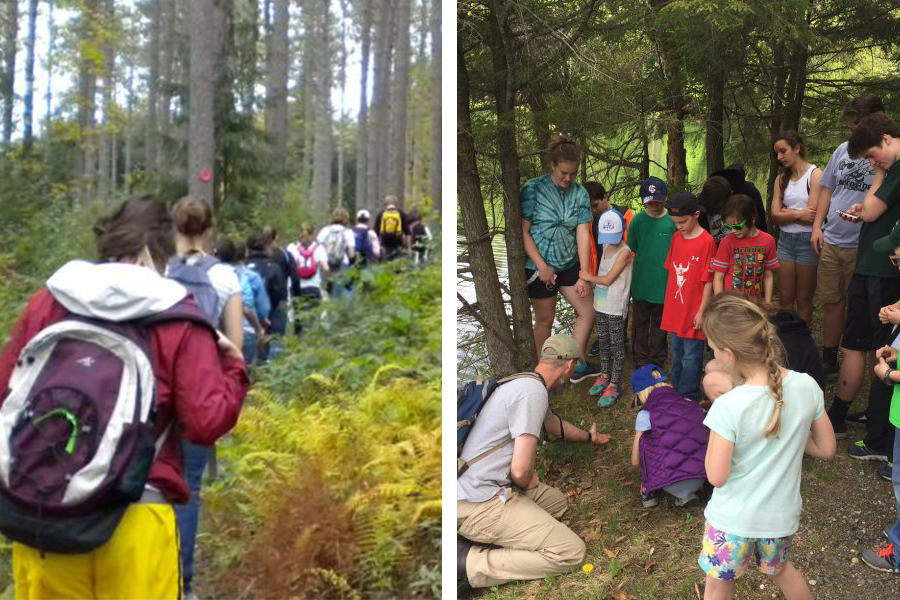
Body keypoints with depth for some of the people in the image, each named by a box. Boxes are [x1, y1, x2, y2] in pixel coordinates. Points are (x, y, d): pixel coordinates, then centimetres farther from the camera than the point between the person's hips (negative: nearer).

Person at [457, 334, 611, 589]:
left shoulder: (525, 383, 15)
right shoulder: (533, 391, -18)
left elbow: (556, 426, 37)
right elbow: (521, 470, -24)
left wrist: (589, 437, 55)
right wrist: (528, 483, 0)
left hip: (475, 488, 10)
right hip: (479, 502, -10)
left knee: (557, 501, 25)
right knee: (571, 552, -9)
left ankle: (475, 539, 9)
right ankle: (467, 562, -10)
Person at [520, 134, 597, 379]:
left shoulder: (580, 193, -3)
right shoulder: (533, 189, -14)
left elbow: (583, 235, -5)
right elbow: (523, 232, -14)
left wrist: (584, 276, -8)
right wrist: (542, 266, -17)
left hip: (569, 264, 5)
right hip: (540, 267, -5)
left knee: (588, 311, 7)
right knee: (545, 320, 8)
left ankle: (578, 366, 24)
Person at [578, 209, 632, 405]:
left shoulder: (624, 251, -16)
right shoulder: (606, 246, 7)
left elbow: (608, 279, -16)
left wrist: (589, 277, -4)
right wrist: (594, 286, 2)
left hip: (615, 306, -7)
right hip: (601, 303, 7)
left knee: (616, 344, 2)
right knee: (603, 341, 18)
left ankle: (614, 385, 8)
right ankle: (604, 375, 32)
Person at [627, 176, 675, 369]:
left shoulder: (673, 221, -8)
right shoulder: (637, 220, -5)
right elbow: (631, 250, 3)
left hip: (664, 282, -1)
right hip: (641, 281, 1)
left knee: (660, 323, 13)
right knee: (640, 322, 12)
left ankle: (657, 360, 28)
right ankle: (640, 359, 26)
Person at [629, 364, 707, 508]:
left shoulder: (646, 415, 1)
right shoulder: (692, 405, 11)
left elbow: (635, 462, 9)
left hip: (671, 484, -4)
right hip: (699, 481, 4)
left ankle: (649, 492, 19)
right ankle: (685, 494, 15)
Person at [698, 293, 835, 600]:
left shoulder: (728, 407, -29)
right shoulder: (807, 386, -14)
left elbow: (717, 476, -21)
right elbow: (826, 449, -2)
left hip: (734, 519, -4)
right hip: (782, 514, 4)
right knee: (781, 569, 33)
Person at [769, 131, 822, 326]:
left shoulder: (815, 174, -7)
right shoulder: (781, 179, 11)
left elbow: (812, 215, -16)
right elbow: (775, 216, 0)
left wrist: (786, 211, -3)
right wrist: (798, 214, -15)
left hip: (807, 239, -5)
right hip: (785, 240, 5)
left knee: (804, 300, 5)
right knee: (784, 299, 6)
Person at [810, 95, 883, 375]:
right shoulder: (843, 149, 7)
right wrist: (817, 227, 6)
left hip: (862, 246, -5)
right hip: (830, 241, 5)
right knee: (830, 301, 15)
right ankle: (828, 360, 30)